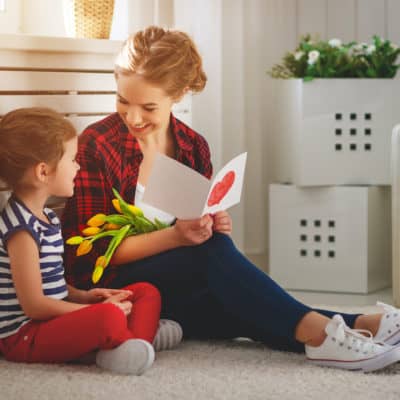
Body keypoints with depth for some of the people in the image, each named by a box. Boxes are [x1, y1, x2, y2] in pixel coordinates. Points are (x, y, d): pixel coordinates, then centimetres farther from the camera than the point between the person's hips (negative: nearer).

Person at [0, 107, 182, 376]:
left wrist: (83, 296, 3)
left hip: (50, 321, 11)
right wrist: (99, 310, -14)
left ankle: (136, 343, -21)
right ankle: (124, 341, -6)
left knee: (146, 292, 7)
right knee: (110, 317, -38)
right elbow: (34, 305, -20)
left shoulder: (44, 217, 13)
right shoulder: (22, 229, -19)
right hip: (24, 335, -11)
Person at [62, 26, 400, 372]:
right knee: (213, 251, -31)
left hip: (177, 294, 5)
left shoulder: (193, 148, 5)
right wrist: (174, 237, -24)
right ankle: (317, 331, -39)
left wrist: (214, 227, -10)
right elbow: (89, 252, -13)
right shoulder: (96, 145, -10)